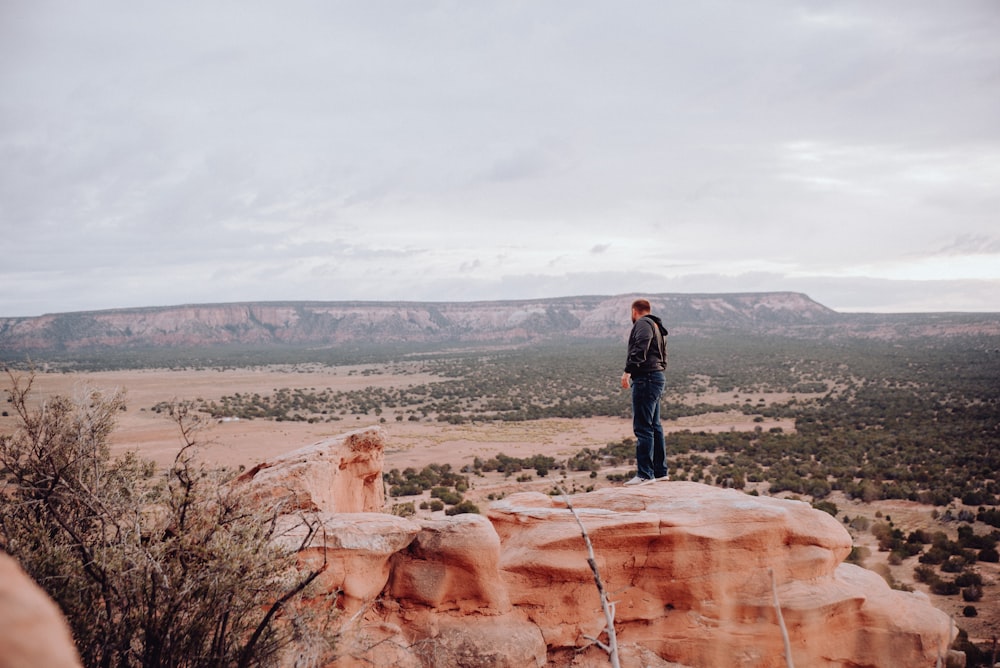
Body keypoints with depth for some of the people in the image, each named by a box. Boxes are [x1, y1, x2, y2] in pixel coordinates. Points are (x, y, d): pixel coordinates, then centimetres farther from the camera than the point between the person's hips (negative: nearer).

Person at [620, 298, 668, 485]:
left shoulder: (643, 323, -6)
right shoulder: (657, 327, 25)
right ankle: (660, 471, 21)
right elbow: (663, 358, 26)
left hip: (646, 378, -11)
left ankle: (645, 474, -11)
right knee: (654, 426, 15)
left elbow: (640, 349, -22)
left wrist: (628, 371, -27)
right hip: (658, 376, 11)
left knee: (643, 427, -10)